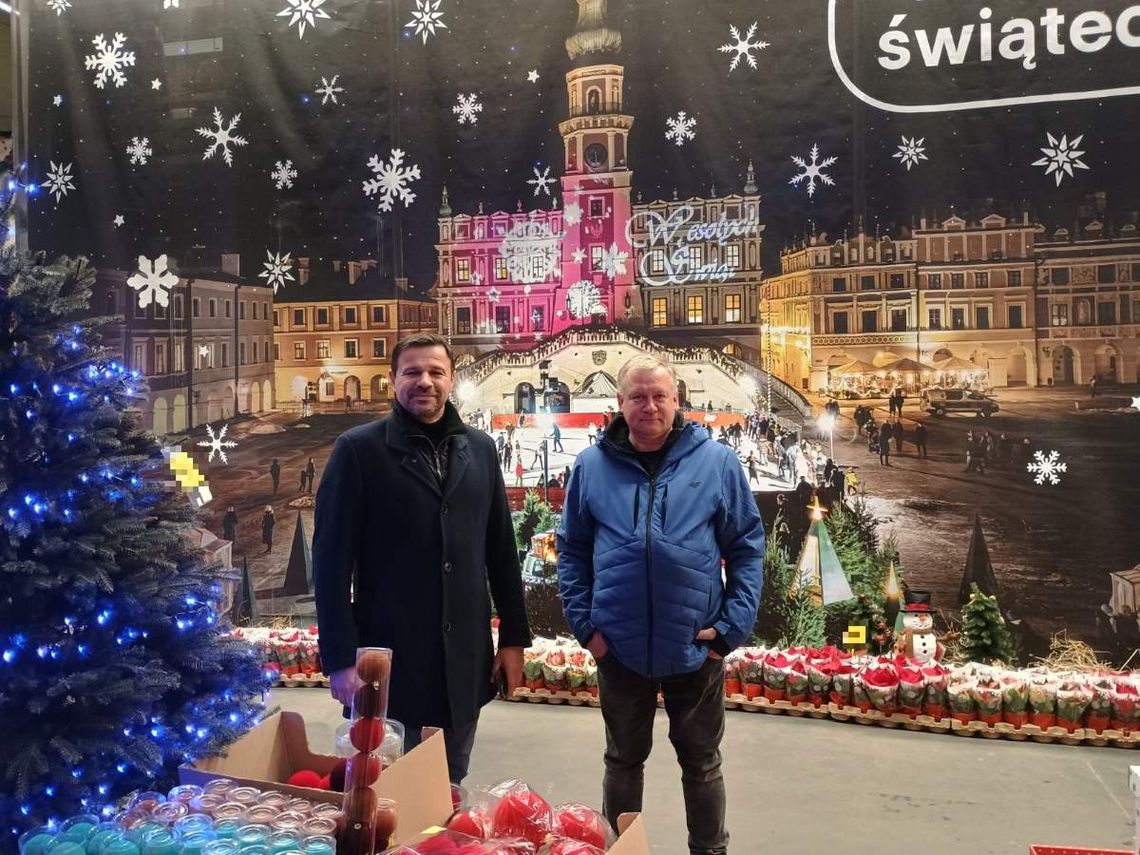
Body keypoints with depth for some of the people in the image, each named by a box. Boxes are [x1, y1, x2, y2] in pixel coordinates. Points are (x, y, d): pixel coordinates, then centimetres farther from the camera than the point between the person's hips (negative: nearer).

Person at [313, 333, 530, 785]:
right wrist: (340, 658, -12)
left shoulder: (478, 449, 8)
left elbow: (501, 549, 11)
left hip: (465, 661, 4)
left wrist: (514, 636, 9)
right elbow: (332, 559, -8)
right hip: (389, 661, -4)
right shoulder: (358, 449, -6)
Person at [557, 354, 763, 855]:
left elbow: (747, 547, -1)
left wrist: (734, 625, -7)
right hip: (619, 647, 1)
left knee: (702, 762, 16)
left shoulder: (717, 462, -4)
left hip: (697, 646, -1)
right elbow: (572, 550, 5)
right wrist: (583, 622, -3)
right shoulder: (592, 466, -1)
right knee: (623, 761, 18)